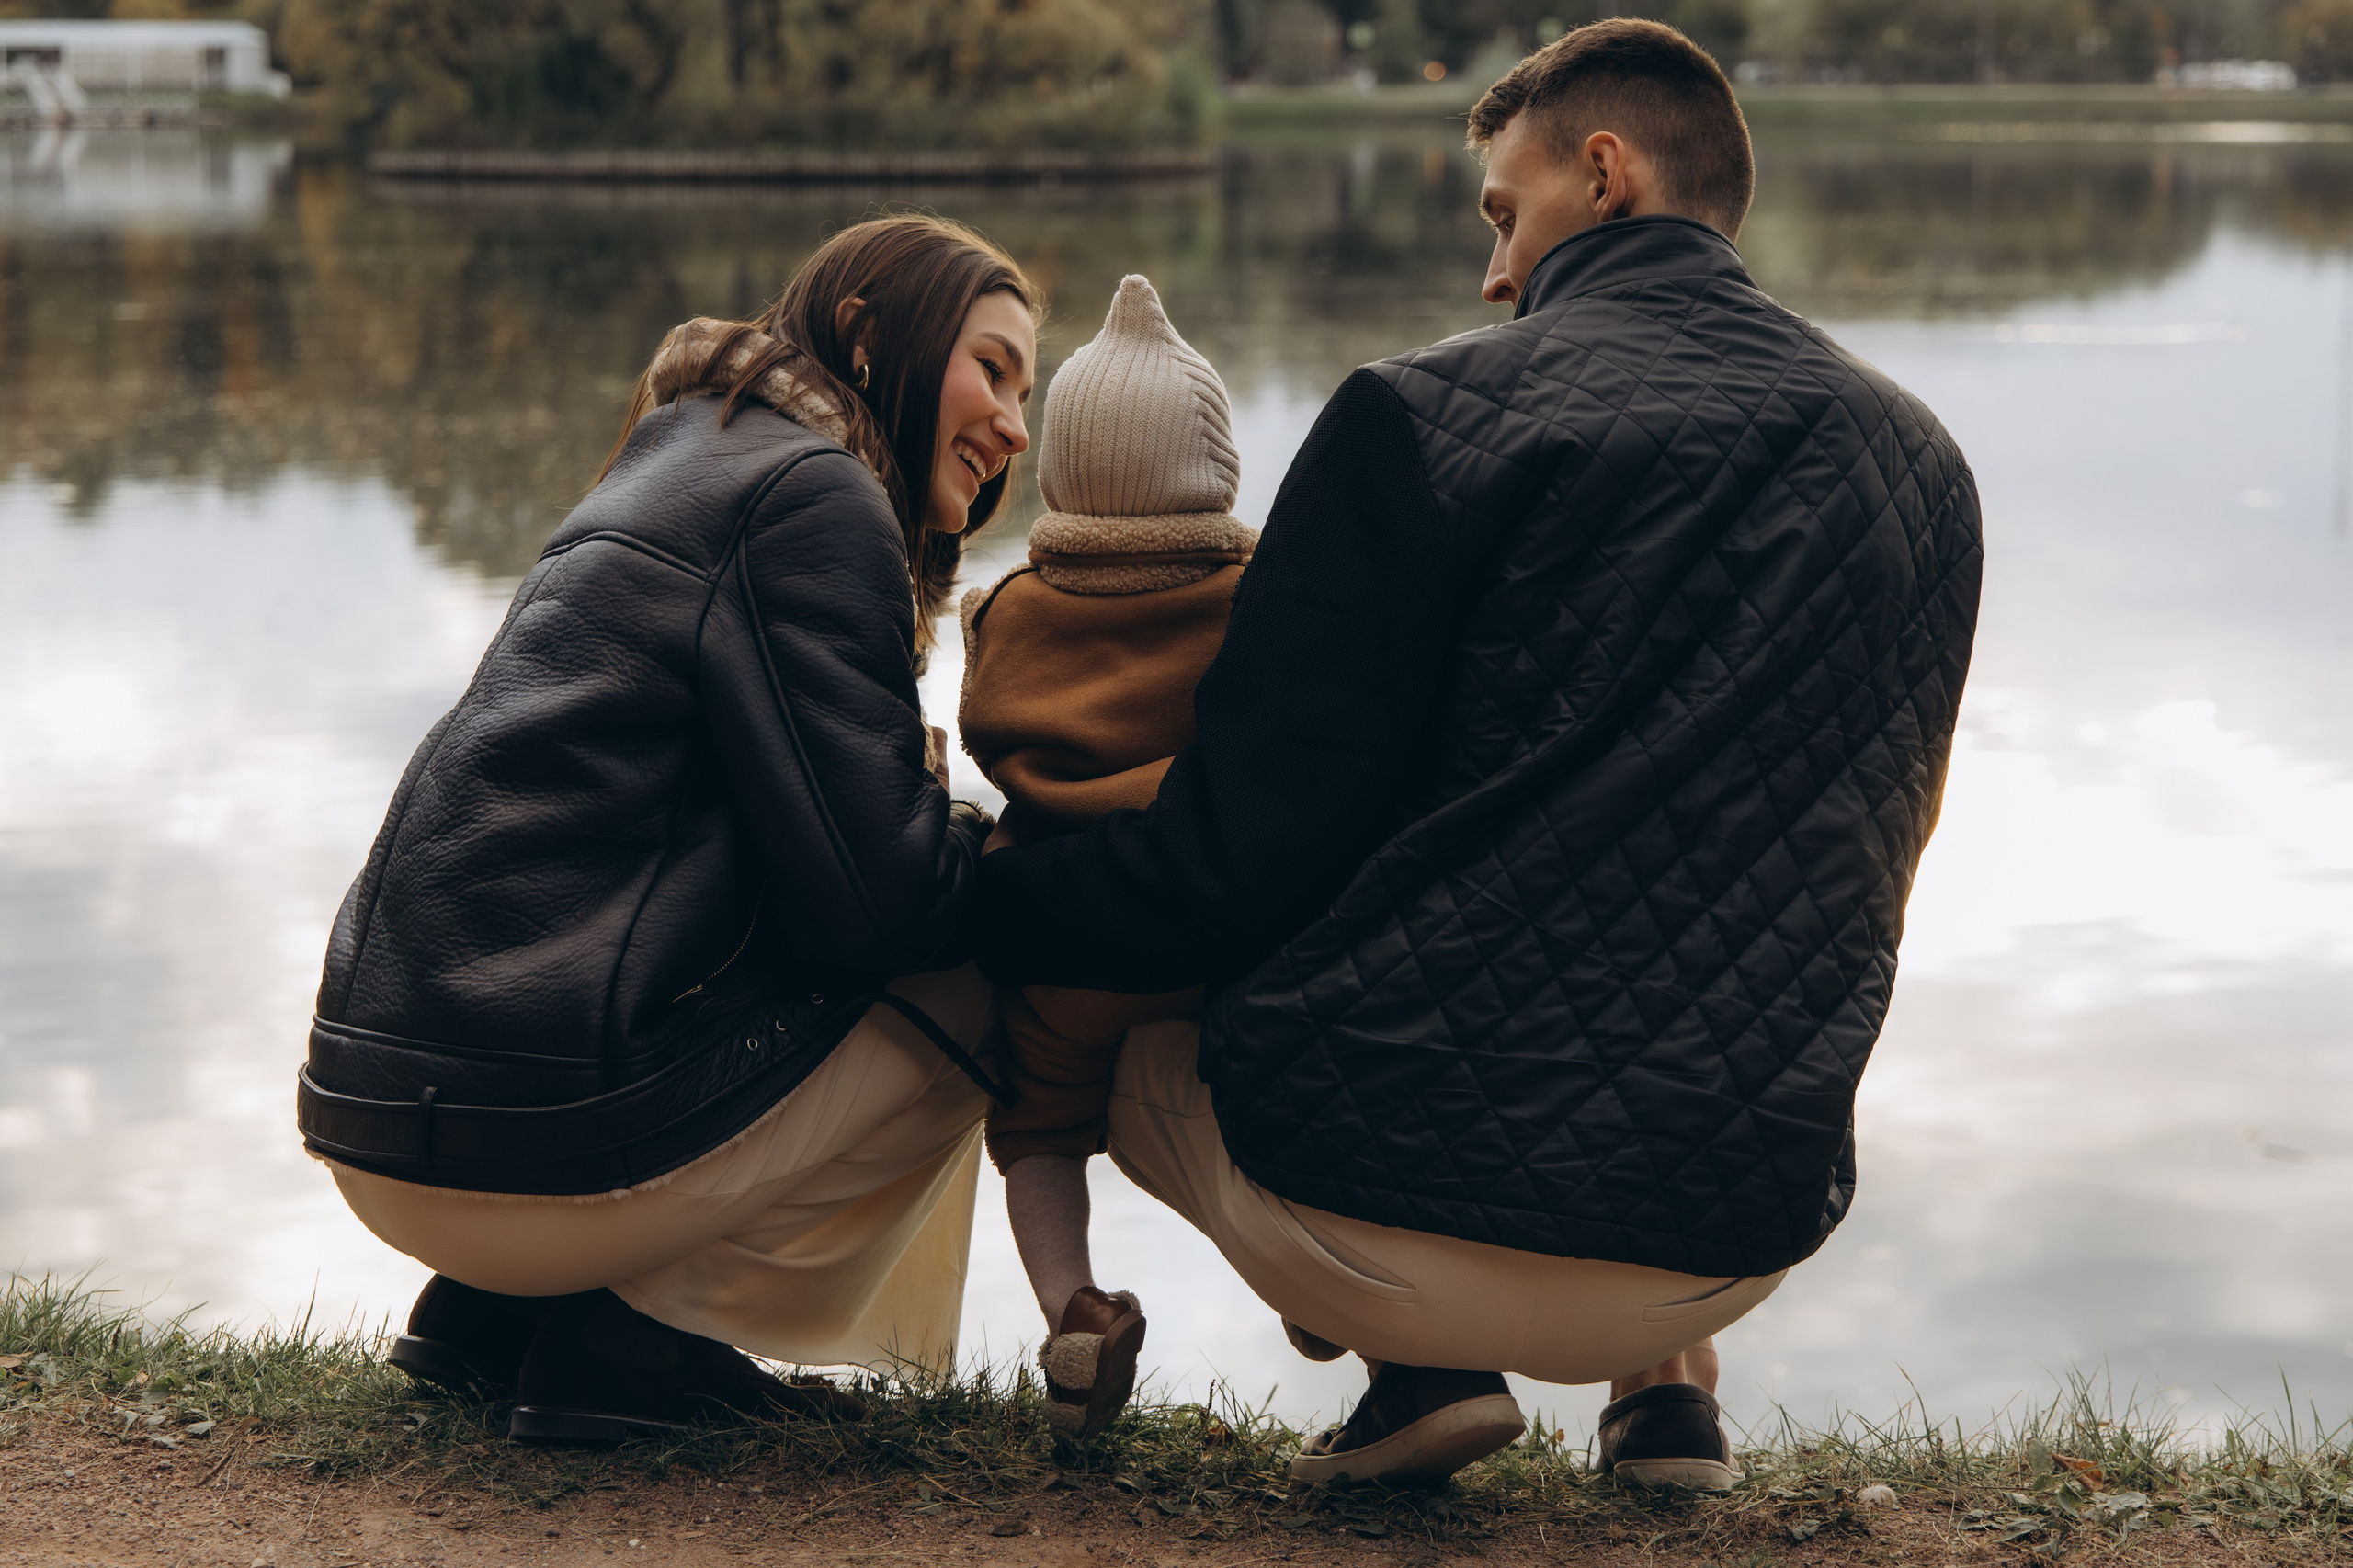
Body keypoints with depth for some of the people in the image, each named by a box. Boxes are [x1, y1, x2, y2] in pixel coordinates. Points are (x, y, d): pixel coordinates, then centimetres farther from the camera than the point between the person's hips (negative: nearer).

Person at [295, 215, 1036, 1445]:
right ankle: (636, 1331, 1)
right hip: (544, 1144, -9)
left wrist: (945, 834, 7)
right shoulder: (809, 497, -8)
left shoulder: (690, 467, 22)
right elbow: (878, 902, -13)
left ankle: (500, 1304, 15)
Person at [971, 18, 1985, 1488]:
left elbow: (1236, 861, -9)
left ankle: (1420, 1366, 6)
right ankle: (1668, 1381, 18)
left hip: (1409, 1206, -5)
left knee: (1142, 1057, 29)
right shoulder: (1923, 465, 6)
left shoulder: (1428, 417, -9)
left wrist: (997, 895, 11)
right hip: (1740, 1241, 5)